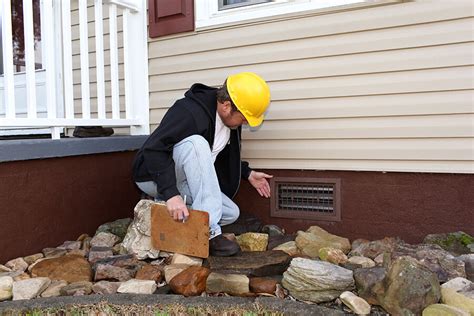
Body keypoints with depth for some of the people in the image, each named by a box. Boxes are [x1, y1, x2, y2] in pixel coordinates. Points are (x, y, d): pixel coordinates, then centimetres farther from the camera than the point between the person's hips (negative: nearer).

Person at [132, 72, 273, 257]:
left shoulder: (229, 120, 0)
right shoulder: (189, 112, -27)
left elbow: (223, 155, 18)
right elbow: (154, 150, -34)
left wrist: (248, 173, 10)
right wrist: (171, 194, -42)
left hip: (182, 181, 8)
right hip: (153, 177, -8)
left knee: (231, 213, -8)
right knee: (196, 144, -35)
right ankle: (207, 232, -32)